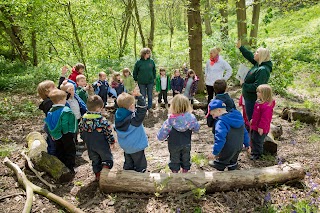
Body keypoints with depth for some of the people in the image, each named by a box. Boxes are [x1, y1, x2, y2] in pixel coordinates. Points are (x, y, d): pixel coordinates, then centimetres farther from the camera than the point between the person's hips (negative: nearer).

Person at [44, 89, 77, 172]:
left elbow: (48, 124, 6)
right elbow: (65, 125, -25)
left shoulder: (50, 111, 1)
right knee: (70, 151, 8)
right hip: (66, 135, -7)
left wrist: (52, 134, 12)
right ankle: (69, 168, 12)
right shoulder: (66, 111, -22)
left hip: (57, 136, 7)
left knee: (59, 151, 20)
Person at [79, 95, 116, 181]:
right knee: (107, 159, 10)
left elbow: (81, 130, 7)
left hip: (90, 145, 5)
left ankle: (98, 175, 29)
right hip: (102, 145, -5)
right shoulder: (102, 120, -22)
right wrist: (112, 142, -1)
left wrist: (85, 140, 21)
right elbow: (108, 132, -15)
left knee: (95, 160, 21)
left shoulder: (83, 118, -5)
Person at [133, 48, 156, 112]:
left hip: (150, 82, 2)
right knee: (143, 96, 9)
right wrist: (136, 79, 1)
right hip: (142, 82, -2)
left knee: (150, 95, 12)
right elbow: (135, 72, 2)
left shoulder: (151, 61, -1)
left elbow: (154, 70, 10)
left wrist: (154, 78, 7)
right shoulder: (138, 62, -7)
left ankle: (150, 107, 27)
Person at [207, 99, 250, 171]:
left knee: (219, 165, 12)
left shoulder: (221, 123, -25)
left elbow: (220, 139, -31)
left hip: (227, 151, -8)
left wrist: (214, 152, -26)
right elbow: (245, 133, 11)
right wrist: (247, 145, 21)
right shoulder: (238, 117, 3)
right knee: (232, 163, 28)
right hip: (238, 148, 8)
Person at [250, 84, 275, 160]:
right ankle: (254, 151, 38)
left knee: (257, 141, 3)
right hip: (255, 126, 10)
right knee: (253, 139, 22)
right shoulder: (259, 102, 5)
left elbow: (265, 118, -26)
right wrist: (252, 120, 24)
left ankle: (257, 154, 19)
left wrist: (261, 127, -23)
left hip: (260, 128, -10)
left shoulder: (267, 106, -27)